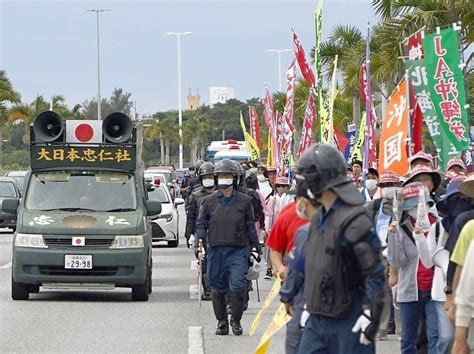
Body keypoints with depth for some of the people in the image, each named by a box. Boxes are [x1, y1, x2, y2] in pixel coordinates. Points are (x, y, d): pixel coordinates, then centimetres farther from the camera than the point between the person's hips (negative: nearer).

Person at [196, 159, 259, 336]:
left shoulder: (244, 201, 5)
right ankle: (222, 322, 19)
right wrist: (201, 238, -6)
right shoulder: (210, 201, 6)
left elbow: (250, 226, 11)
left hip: (238, 250, -1)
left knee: (238, 286, -12)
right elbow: (201, 223, 10)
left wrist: (257, 247, 11)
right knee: (217, 288, 6)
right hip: (216, 250, 1)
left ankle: (236, 320, 6)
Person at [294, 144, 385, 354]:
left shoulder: (355, 221, -16)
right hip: (318, 318, 9)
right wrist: (310, 304, 24)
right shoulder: (319, 218, 13)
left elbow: (374, 273, -18)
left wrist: (371, 315, -22)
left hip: (348, 320, -9)